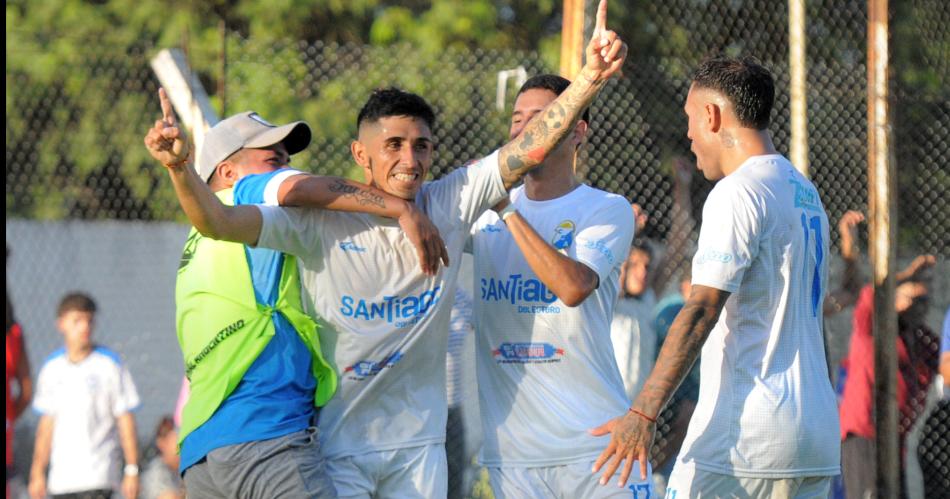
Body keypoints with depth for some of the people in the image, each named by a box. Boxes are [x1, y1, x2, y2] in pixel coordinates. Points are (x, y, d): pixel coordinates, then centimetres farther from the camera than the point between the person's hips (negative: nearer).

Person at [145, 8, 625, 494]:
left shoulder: (449, 204, 0)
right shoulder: (319, 221, -9)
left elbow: (530, 147, -6)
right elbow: (219, 222, -18)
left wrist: (589, 78, -19)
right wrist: (181, 168, -37)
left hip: (419, 443, 3)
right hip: (336, 448, -3)